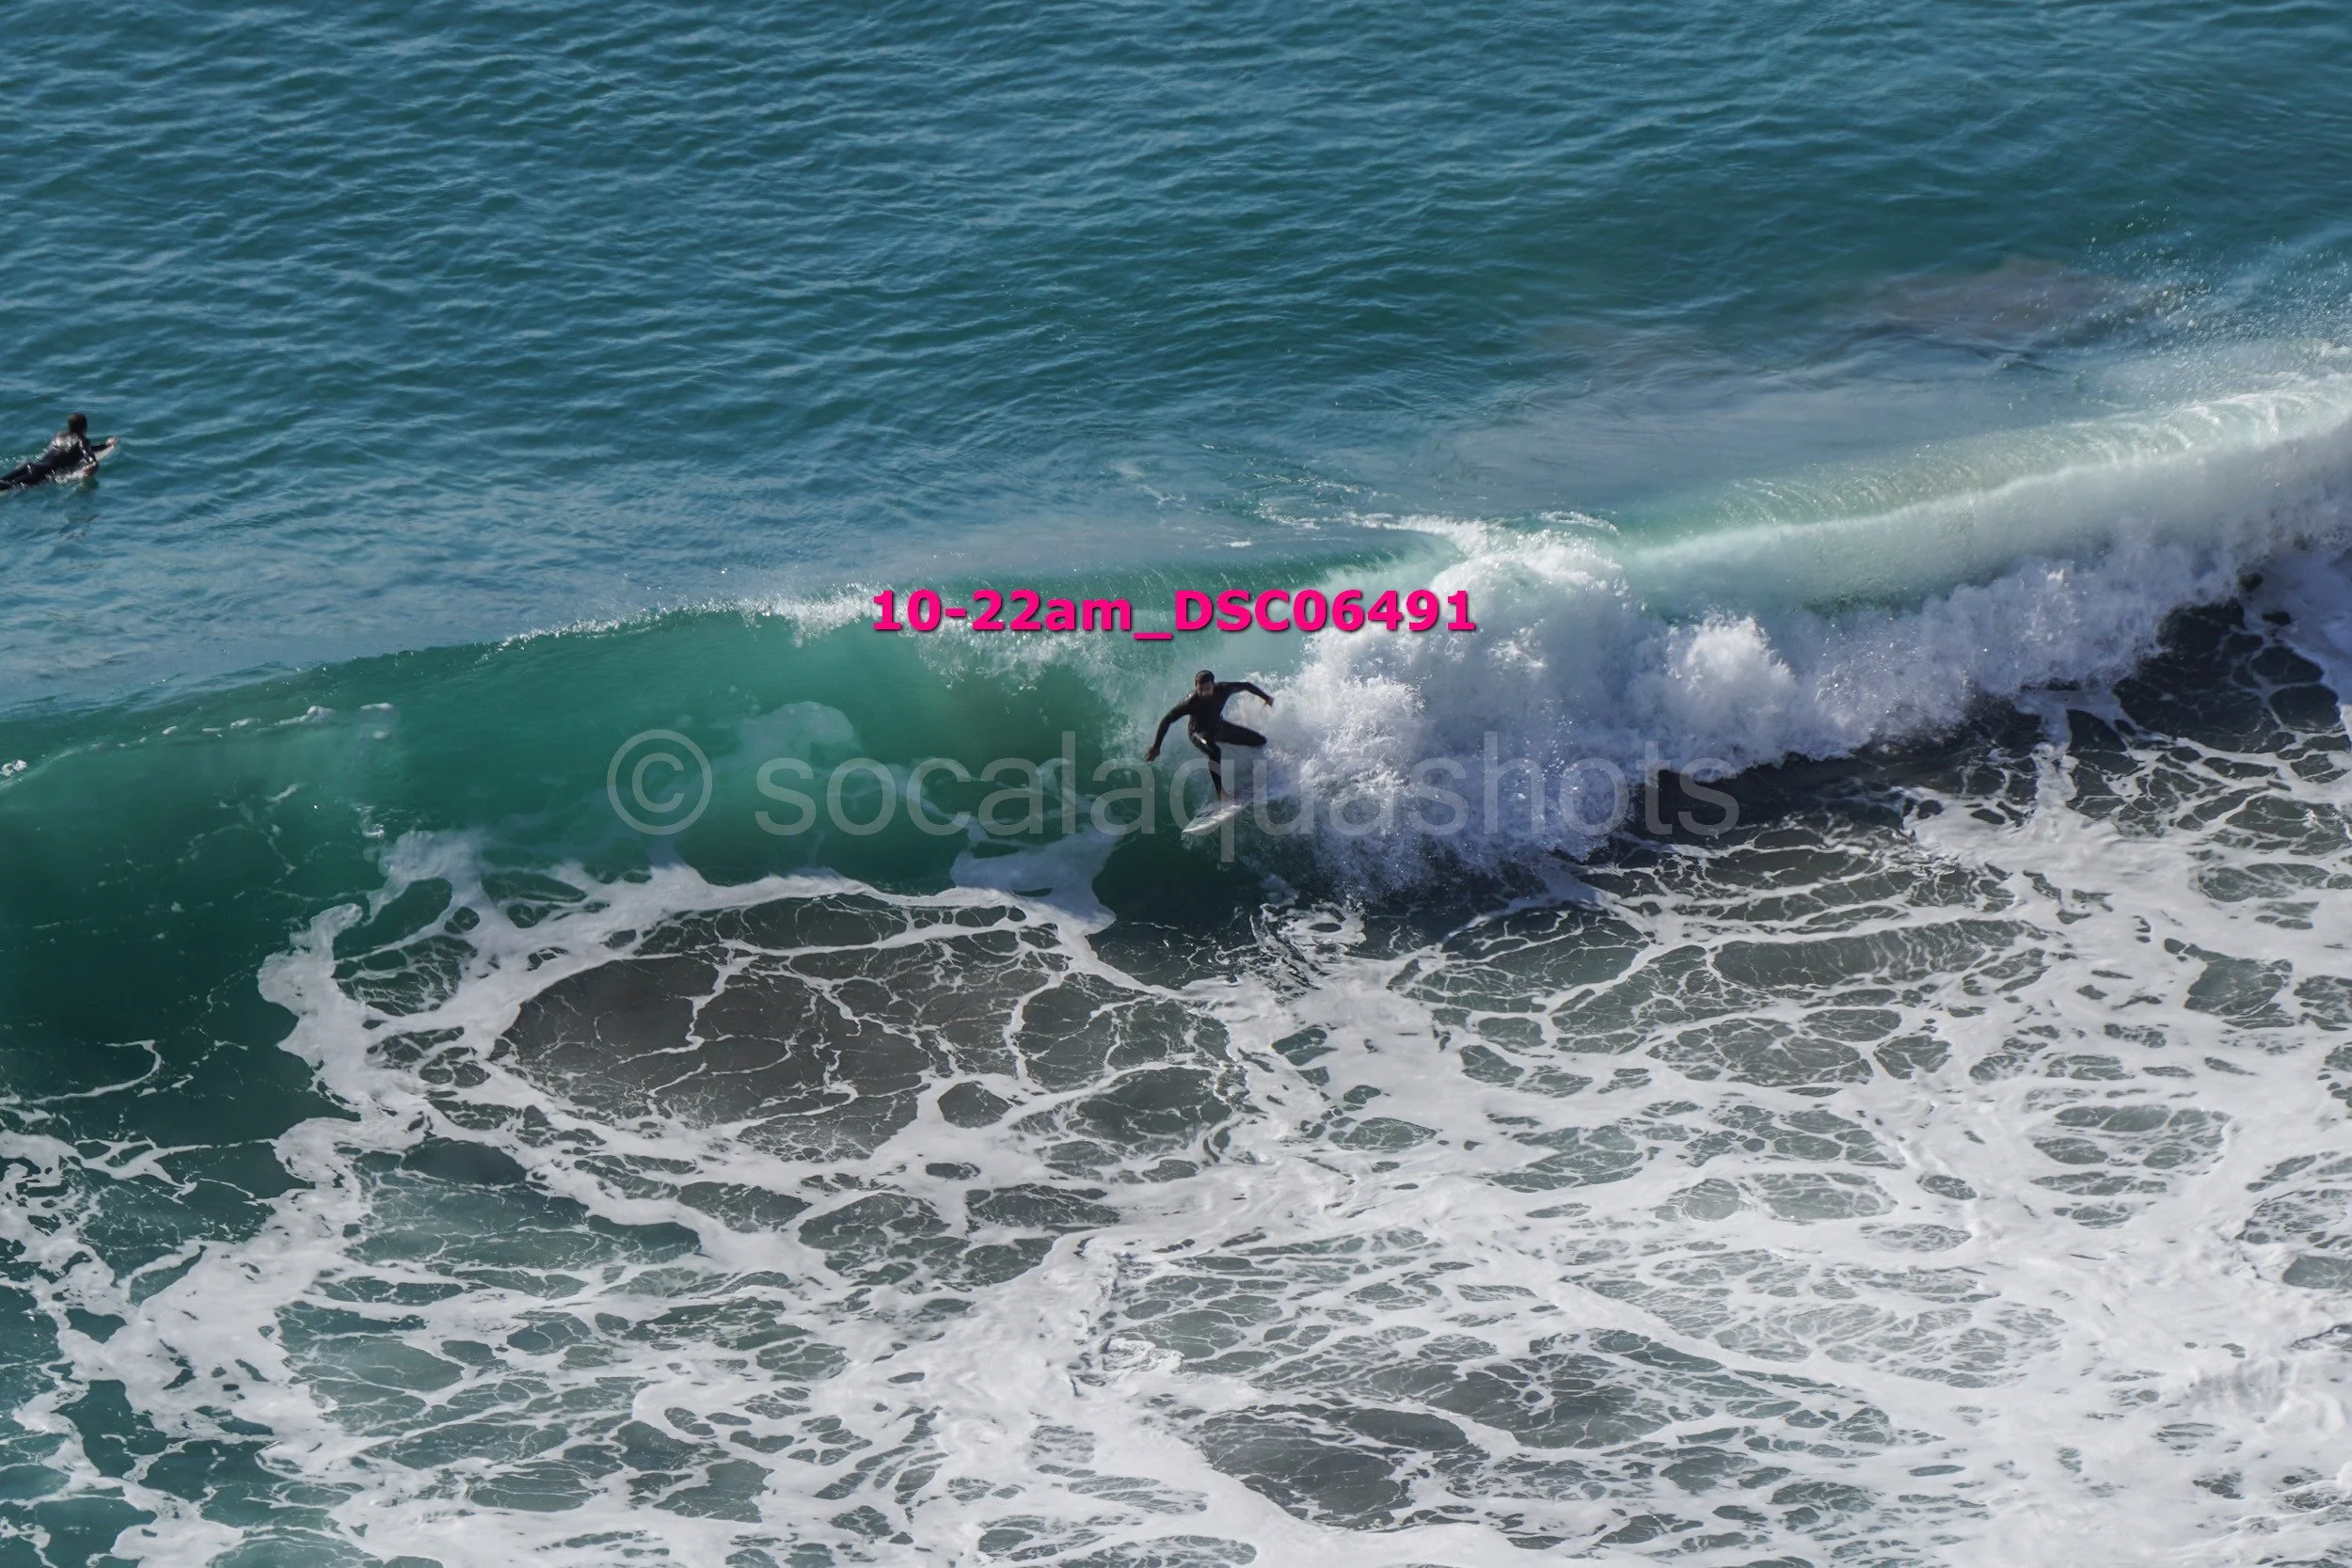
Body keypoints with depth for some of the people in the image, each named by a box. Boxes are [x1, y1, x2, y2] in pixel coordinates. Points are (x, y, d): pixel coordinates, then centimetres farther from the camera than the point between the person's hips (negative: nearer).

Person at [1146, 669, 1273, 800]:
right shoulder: (1190, 702, -36)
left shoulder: (1223, 689, -27)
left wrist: (1266, 698, 7)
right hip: (1199, 731, -5)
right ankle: (1220, 792, -27)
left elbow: (1246, 685, -8)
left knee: (1261, 741, 5)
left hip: (1219, 726, 5)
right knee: (1214, 752, -39)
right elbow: (1166, 721, -28)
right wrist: (1156, 746, -27)